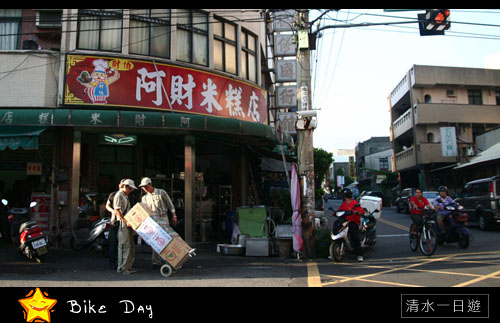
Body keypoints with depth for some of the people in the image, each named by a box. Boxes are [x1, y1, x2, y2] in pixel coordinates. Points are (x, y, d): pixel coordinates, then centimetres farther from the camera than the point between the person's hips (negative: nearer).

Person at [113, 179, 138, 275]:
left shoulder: (125, 196, 20)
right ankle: (121, 268, -2)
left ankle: (128, 266, 17)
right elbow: (117, 211, -17)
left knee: (131, 246, 11)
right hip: (122, 224, -10)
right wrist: (126, 221, -22)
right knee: (124, 246, -8)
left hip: (128, 224, 10)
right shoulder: (119, 195, -9)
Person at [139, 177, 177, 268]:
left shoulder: (161, 192, -1)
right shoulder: (144, 198, 10)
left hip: (163, 219, -3)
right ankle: (156, 261, 10)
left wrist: (174, 216, -1)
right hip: (152, 220, 3)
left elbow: (170, 204, 2)